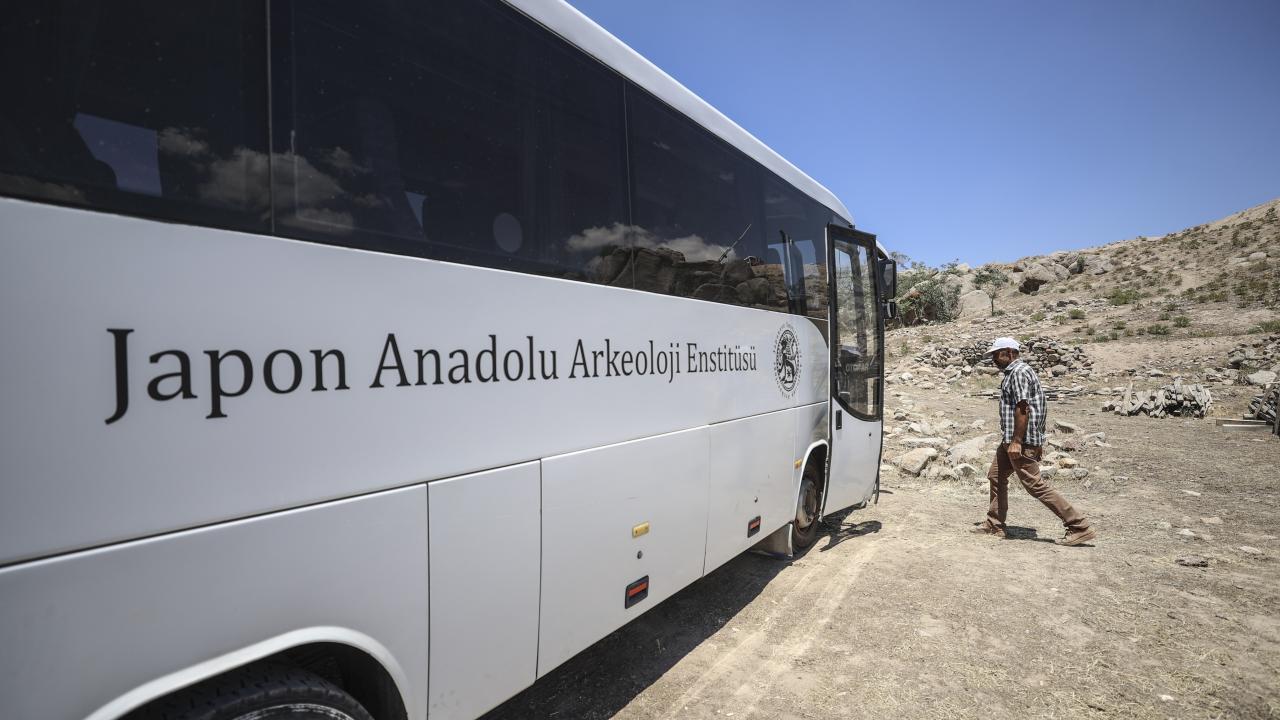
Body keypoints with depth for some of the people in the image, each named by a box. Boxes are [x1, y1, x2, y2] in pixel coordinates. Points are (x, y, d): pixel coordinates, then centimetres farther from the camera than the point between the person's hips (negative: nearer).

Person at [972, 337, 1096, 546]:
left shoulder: (1018, 372, -14)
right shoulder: (1013, 372, 18)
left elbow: (1022, 409, -22)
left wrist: (1016, 441, -24)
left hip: (1021, 441, -11)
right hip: (1012, 439, 11)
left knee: (1035, 484, -8)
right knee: (996, 475, 14)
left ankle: (1079, 527, 0)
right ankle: (994, 525, 21)